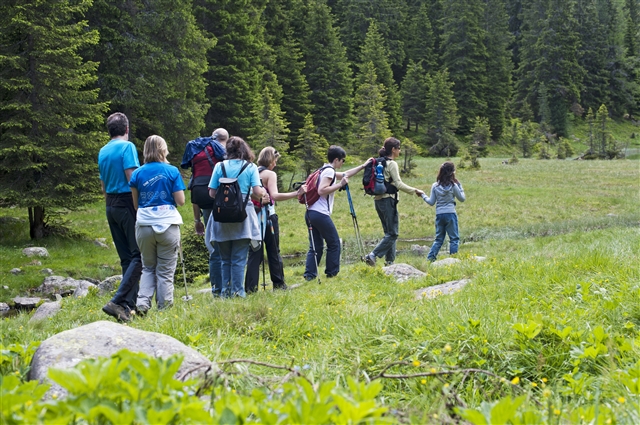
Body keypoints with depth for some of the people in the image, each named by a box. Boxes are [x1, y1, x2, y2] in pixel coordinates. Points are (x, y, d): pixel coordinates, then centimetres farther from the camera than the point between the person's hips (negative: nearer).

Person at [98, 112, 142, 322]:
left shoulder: (102, 151, 14)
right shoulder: (127, 147, -9)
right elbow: (132, 179, -16)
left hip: (111, 205, 8)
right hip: (127, 204, -8)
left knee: (126, 257, 11)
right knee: (138, 255, -8)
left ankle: (130, 304, 9)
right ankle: (117, 301, -18)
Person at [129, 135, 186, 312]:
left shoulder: (137, 173, 4)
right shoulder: (172, 171, -2)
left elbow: (136, 204, 8)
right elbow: (180, 201, -4)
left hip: (144, 224, 2)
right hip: (168, 224, -2)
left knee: (148, 267, 17)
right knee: (165, 270, 6)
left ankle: (142, 302, 0)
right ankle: (164, 308, 8)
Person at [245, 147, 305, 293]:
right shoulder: (270, 174, -8)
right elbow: (275, 195, -23)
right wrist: (296, 194, -25)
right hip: (268, 216, -5)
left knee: (255, 252, 5)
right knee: (273, 251, 7)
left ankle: (251, 286, -2)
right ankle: (278, 283, 14)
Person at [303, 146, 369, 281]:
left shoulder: (325, 170, 21)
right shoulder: (329, 171, -8)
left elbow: (345, 175, 34)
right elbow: (321, 190, -20)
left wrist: (363, 166, 36)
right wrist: (340, 185, -15)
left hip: (311, 213, 9)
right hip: (320, 214, -9)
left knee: (316, 246, 10)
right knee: (334, 243, 4)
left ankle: (309, 275, 3)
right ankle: (332, 274, 8)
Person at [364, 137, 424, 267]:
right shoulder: (392, 164, -11)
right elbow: (398, 184, -15)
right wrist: (415, 191, -10)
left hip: (378, 200, 9)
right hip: (388, 199, -9)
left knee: (389, 232, 13)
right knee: (392, 234, -5)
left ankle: (389, 261, 11)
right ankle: (372, 255, -15)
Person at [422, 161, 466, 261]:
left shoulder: (435, 186, 2)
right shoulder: (453, 185, -6)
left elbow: (431, 202, 6)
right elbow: (462, 199, 4)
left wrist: (423, 196, 21)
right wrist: (460, 187, 13)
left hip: (439, 215, 4)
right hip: (450, 214, -4)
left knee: (439, 239, 14)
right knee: (454, 238, 4)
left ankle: (430, 258, 5)